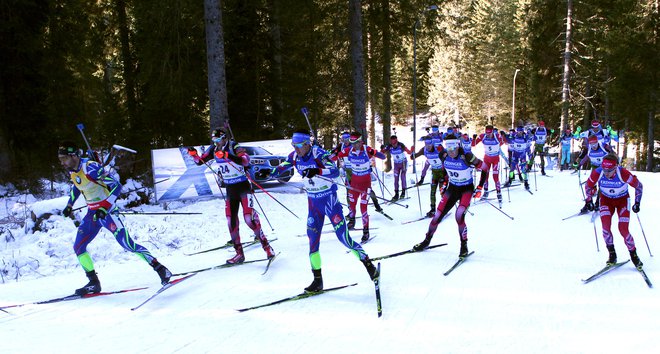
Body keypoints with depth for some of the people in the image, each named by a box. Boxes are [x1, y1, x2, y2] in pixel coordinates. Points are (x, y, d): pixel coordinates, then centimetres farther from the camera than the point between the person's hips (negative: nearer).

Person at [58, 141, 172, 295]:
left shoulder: (91, 168, -22)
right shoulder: (72, 171, 3)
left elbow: (116, 186, -25)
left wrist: (104, 208, -33)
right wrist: (69, 205, 22)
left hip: (107, 211, -8)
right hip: (92, 213, 8)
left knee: (128, 244, -13)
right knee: (78, 247, 3)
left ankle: (161, 269, -4)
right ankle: (94, 283, 11)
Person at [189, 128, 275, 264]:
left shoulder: (234, 147, -16)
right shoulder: (213, 149, 2)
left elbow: (246, 160, -34)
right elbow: (200, 161, 11)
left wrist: (228, 156, -47)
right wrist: (194, 154, -10)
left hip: (243, 186, -6)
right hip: (230, 189, 6)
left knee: (249, 218, -13)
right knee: (231, 221, 2)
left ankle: (266, 245, 3)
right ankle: (239, 253, 10)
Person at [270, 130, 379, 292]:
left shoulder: (319, 154, -21)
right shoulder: (294, 156, -3)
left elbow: (335, 171, -33)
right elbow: (285, 164, 17)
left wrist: (316, 171, -49)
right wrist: (276, 170, -5)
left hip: (329, 199, -5)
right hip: (313, 202, 6)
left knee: (343, 236, -7)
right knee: (313, 240, 3)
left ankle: (368, 263, 12)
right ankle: (317, 280, 12)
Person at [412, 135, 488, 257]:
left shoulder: (466, 157, -26)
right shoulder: (444, 156, -12)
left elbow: (484, 169, -14)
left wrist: (480, 188, -15)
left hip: (467, 189, -4)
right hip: (452, 188, 5)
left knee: (459, 216, -25)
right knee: (437, 216, 1)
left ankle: (464, 246, -5)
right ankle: (427, 241, 24)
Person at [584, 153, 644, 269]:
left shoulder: (623, 174, -32)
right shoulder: (597, 173, -27)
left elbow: (639, 186, -13)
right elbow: (588, 186, -4)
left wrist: (637, 203, -11)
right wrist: (589, 200, -10)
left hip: (622, 200, -2)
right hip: (606, 200, 2)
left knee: (623, 230, -11)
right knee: (605, 227, -17)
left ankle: (634, 255, 11)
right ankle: (612, 254, 0)